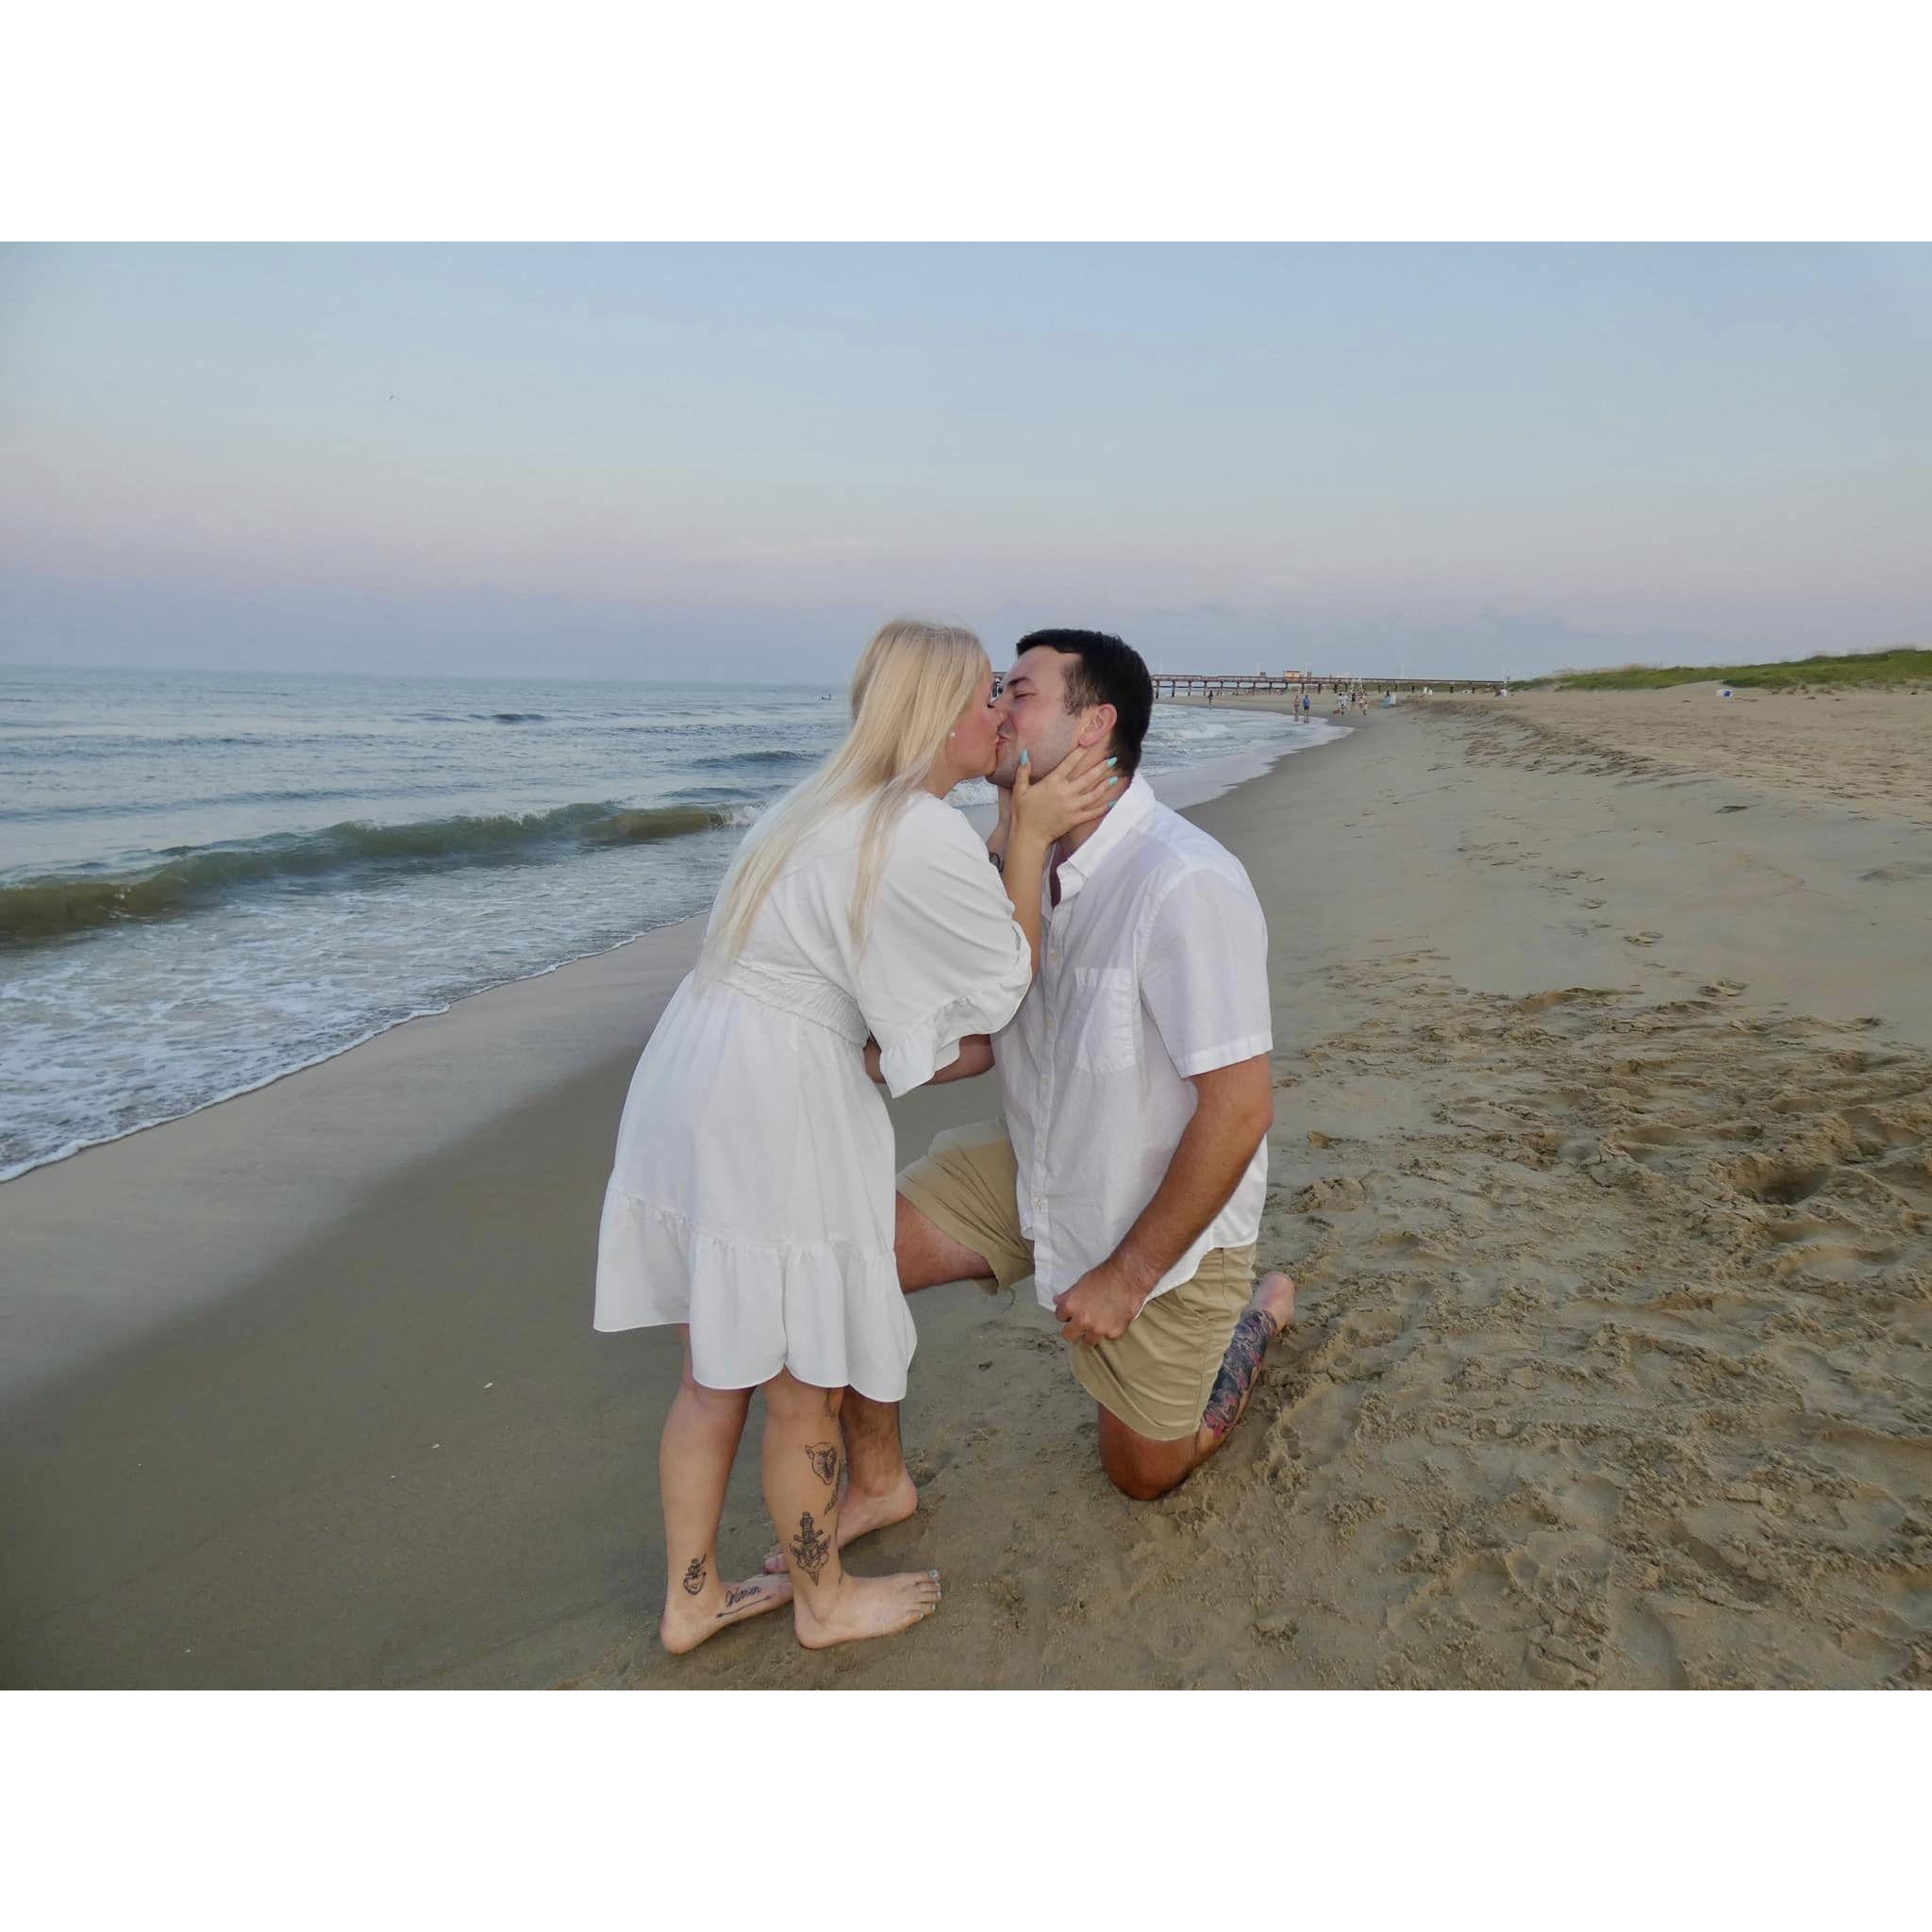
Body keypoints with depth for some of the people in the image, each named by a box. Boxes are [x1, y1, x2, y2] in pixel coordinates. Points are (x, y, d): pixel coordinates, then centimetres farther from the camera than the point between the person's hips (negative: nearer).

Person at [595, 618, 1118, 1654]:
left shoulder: (829, 802, 15)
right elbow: (1009, 981, -2)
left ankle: (692, 1597, 37)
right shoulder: (928, 838, -16)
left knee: (718, 1372, 21)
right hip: (774, 1114, -10)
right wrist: (1031, 835, 0)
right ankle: (823, 1599, 33)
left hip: (689, 1088, 10)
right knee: (805, 1388, 11)